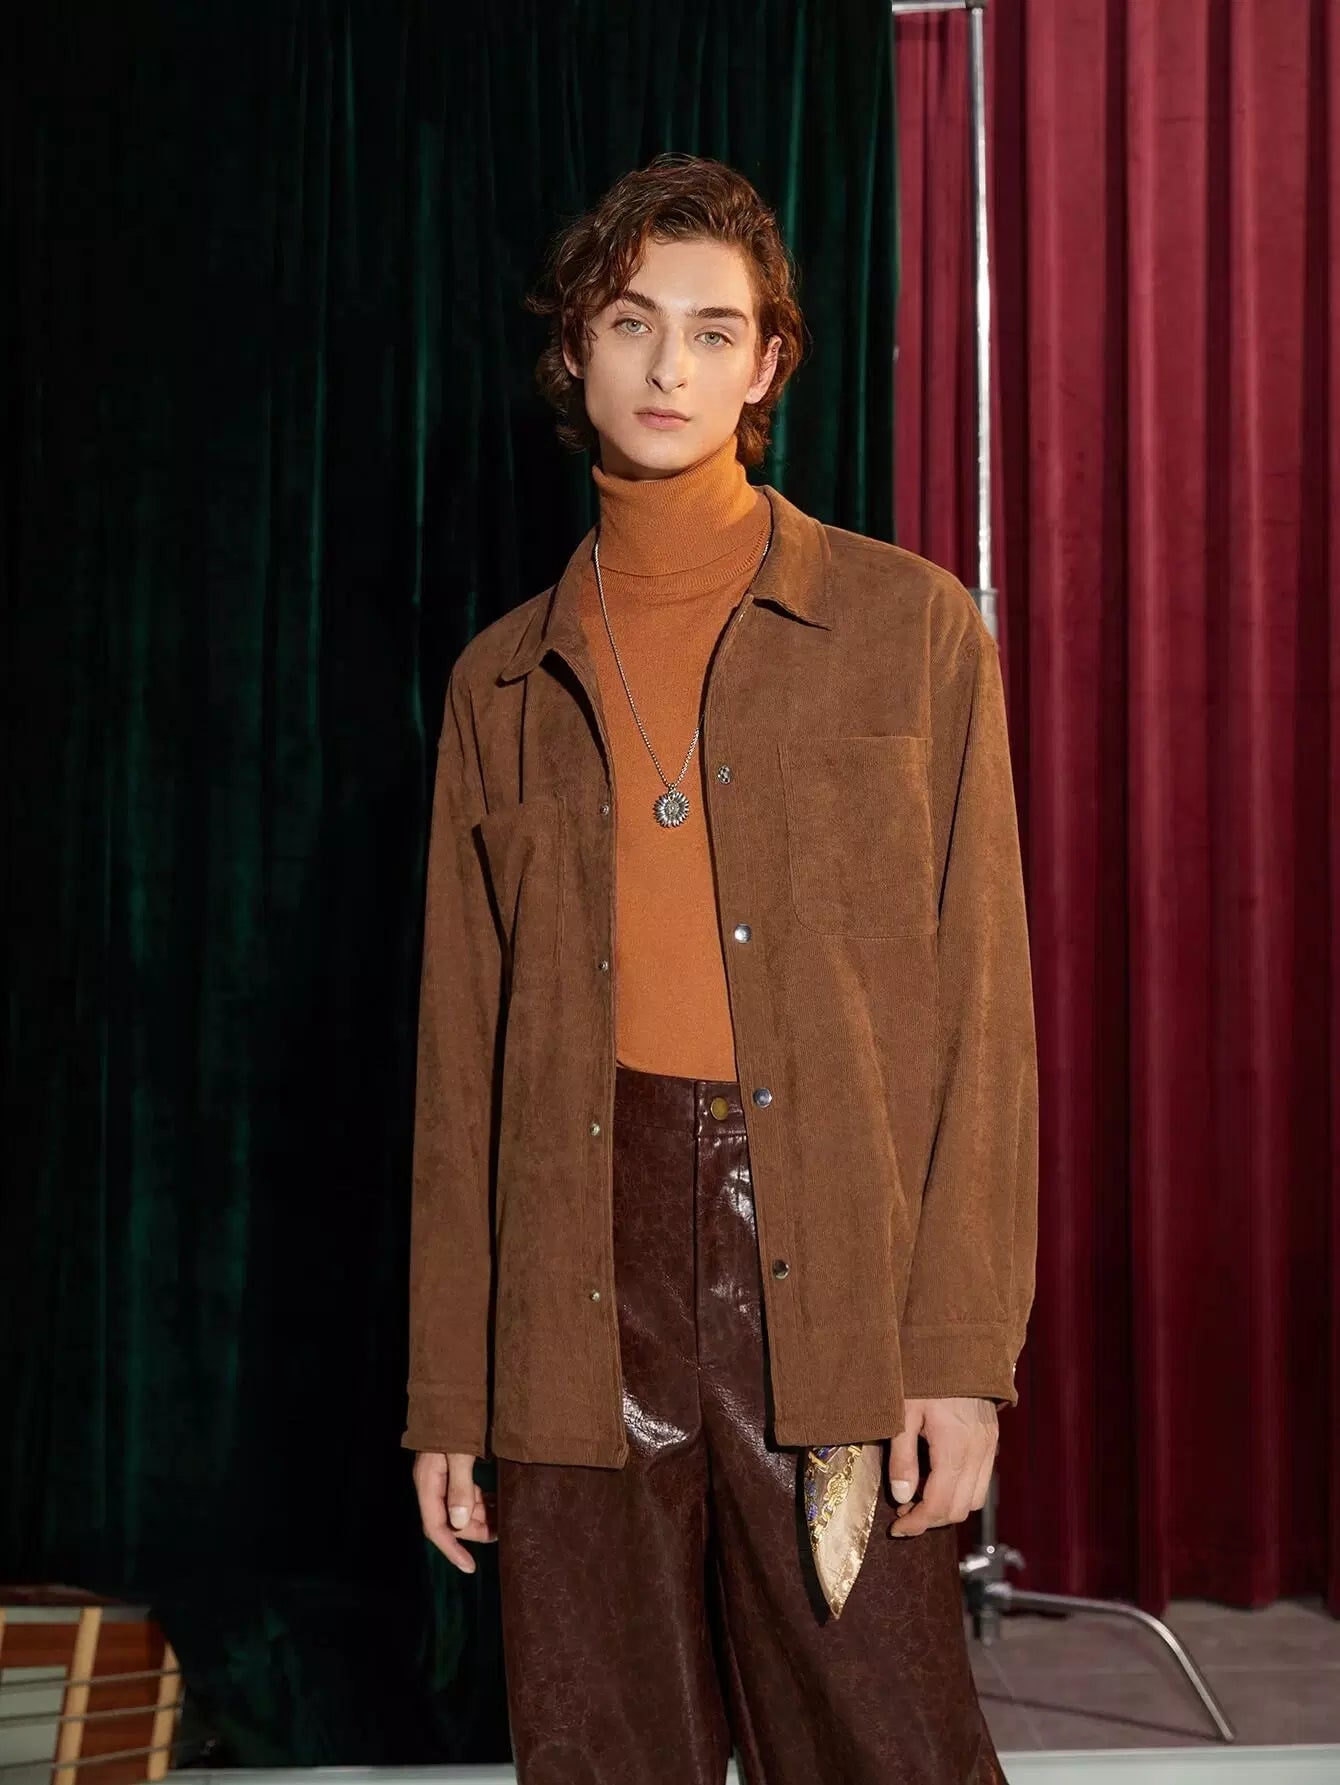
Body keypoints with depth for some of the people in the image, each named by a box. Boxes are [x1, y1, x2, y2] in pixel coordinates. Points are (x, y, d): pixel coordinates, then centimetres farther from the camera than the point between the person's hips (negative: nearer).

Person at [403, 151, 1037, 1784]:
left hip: (836, 1277, -2)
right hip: (582, 1273, 3)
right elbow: (461, 1048, 13)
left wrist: (962, 1344, -7)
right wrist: (446, 1392, 10)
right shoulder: (505, 681, 14)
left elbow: (982, 1001, 1)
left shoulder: (909, 627, 6)